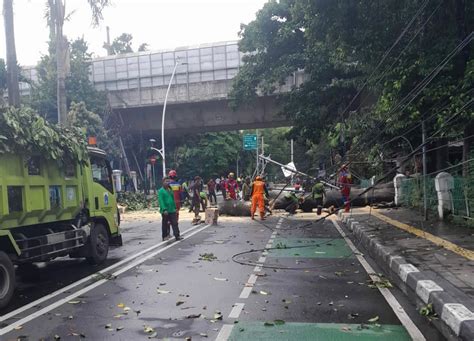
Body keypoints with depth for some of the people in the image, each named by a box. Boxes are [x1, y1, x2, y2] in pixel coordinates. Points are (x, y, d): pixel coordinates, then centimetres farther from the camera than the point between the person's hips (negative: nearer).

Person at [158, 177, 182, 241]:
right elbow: (161, 201, -15)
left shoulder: (170, 190, 12)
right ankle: (164, 236, 18)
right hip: (165, 211, -5)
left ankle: (177, 236, 3)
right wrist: (164, 209, -22)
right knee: (165, 224, 7)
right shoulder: (161, 191, -9)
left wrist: (175, 207, 13)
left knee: (175, 223, 1)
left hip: (172, 210, 6)